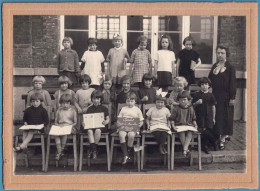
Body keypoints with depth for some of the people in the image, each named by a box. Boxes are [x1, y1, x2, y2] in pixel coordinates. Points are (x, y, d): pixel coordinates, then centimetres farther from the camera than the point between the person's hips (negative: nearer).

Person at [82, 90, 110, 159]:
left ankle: (92, 150, -22)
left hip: (101, 126, -2)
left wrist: (106, 122, -18)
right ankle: (94, 149, -30)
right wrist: (84, 123, -11)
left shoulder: (104, 108, 8)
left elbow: (108, 119, 5)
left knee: (98, 130, -35)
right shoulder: (90, 109, 14)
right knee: (89, 131, -31)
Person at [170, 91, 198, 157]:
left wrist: (195, 125, 3)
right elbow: (172, 119, 5)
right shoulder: (176, 109, 5)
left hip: (189, 125, 2)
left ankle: (185, 148, -38)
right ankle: (186, 149, -31)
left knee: (190, 133, -29)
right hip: (179, 125, -2)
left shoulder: (191, 109, 14)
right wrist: (173, 126, -9)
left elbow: (193, 119, 20)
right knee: (182, 133, -32)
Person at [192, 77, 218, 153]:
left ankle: (205, 146, 14)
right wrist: (197, 102, -15)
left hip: (209, 116, 1)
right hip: (200, 115, -1)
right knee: (203, 131, -10)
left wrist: (213, 118, 9)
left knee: (209, 130, -5)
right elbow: (193, 105, 6)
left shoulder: (210, 95, 6)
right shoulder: (196, 95, 3)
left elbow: (213, 107, 10)